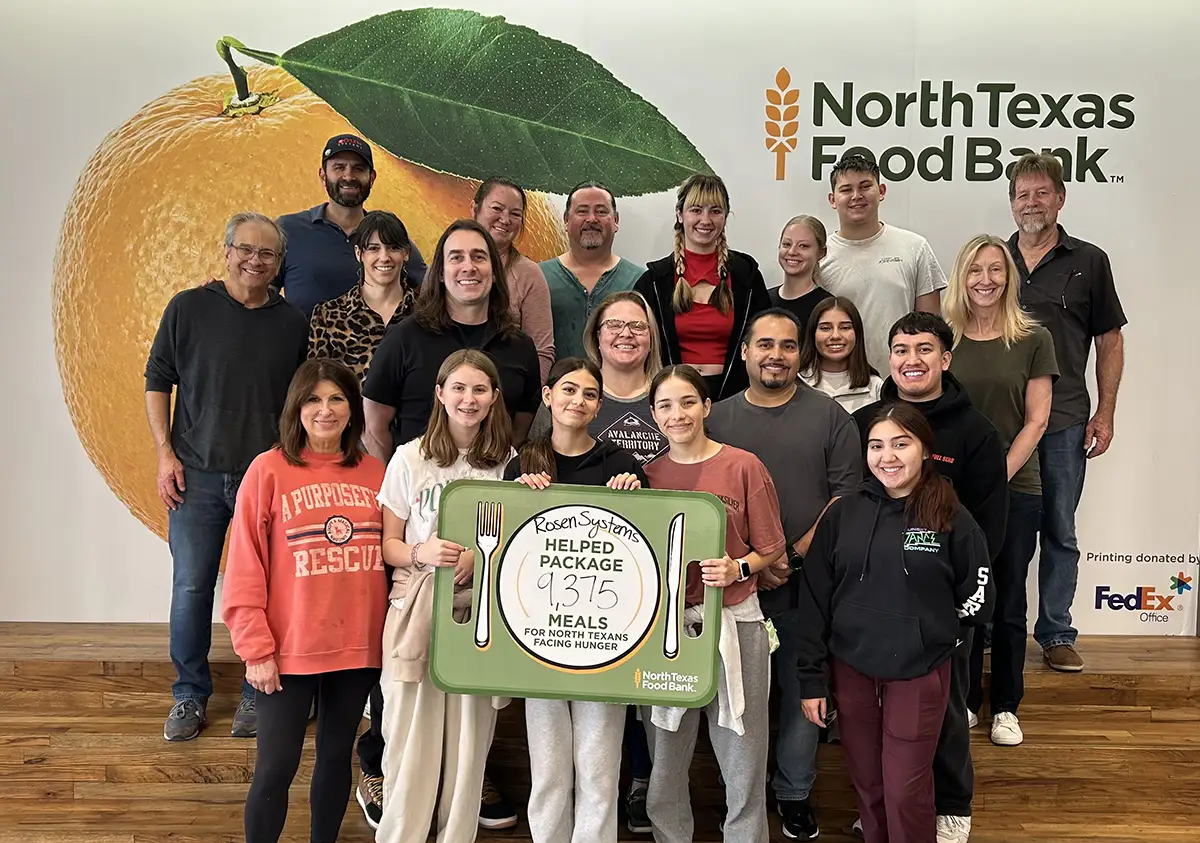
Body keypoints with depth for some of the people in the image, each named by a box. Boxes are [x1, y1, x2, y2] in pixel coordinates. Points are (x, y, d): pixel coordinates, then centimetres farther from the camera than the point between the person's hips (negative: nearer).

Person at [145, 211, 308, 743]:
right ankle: (189, 695, 21)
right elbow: (157, 381, 6)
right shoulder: (189, 308, 2)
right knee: (191, 587, 4)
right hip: (198, 475, 0)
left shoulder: (293, 323, 6)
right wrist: (165, 453, -2)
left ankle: (258, 695, 20)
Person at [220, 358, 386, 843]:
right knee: (276, 769, 4)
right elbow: (244, 571, -7)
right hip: (289, 650, -3)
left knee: (337, 756, 17)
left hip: (359, 648, 3)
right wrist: (256, 650, -10)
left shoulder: (374, 473, 3)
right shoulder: (268, 470, -7)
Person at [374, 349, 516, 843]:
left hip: (480, 609, 1)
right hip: (417, 609, 0)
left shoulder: (510, 463, 3)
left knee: (469, 738, 4)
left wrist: (480, 557, -11)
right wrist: (423, 553, -17)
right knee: (411, 737, 1)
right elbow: (389, 544, 4)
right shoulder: (410, 458, 1)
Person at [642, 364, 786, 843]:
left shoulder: (743, 466, -3)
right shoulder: (648, 475, 6)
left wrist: (736, 569, -17)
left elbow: (771, 550, 1)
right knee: (665, 760, 13)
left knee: (742, 760, 5)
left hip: (733, 622, -2)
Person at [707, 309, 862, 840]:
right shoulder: (717, 419, 5)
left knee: (803, 690, 9)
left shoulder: (829, 416, 1)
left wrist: (796, 555, -12)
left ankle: (794, 793, 27)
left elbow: (847, 493, -4)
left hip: (809, 581, -1)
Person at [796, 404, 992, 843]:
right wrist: (811, 677, -1)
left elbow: (976, 601, 1)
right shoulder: (843, 513, -3)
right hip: (850, 668, 2)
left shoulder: (951, 518, -8)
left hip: (920, 673, -2)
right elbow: (814, 598, -1)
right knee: (867, 783, 15)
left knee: (906, 791, 4)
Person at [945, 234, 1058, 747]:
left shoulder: (1033, 340, 0)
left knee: (1008, 603, 8)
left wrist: (999, 476, -11)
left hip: (1016, 489, -1)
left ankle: (1005, 706, 24)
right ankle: (963, 700, 24)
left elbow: (1036, 420, -2)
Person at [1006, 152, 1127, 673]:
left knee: (1059, 532, 8)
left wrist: (1104, 414, -1)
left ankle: (1056, 634, 20)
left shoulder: (1089, 262, 3)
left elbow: (1110, 343, 6)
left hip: (1065, 420, -1)